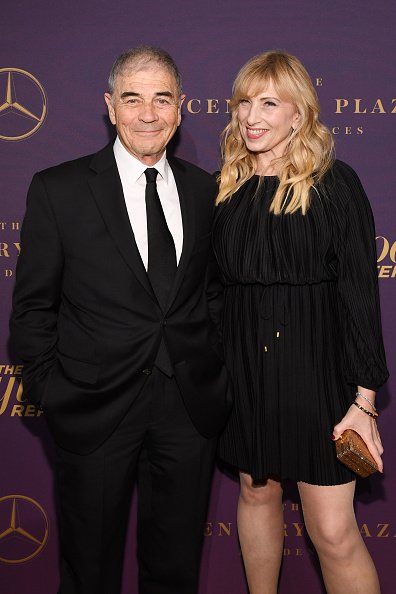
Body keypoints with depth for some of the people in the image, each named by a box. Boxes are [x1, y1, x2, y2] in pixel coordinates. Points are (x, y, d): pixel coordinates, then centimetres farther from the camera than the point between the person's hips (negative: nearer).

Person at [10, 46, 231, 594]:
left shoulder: (204, 190, 5)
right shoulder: (58, 189, -5)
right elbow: (32, 307, -2)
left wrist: (216, 372, 4)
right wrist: (48, 392, -6)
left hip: (190, 406, 3)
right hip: (96, 407, -2)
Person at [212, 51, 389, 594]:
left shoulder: (335, 184, -8)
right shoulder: (227, 187, 7)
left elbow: (361, 292, -9)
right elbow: (215, 285, 12)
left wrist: (364, 399, -12)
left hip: (314, 365, -5)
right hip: (243, 363, 5)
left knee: (333, 532, -3)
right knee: (257, 492, 19)